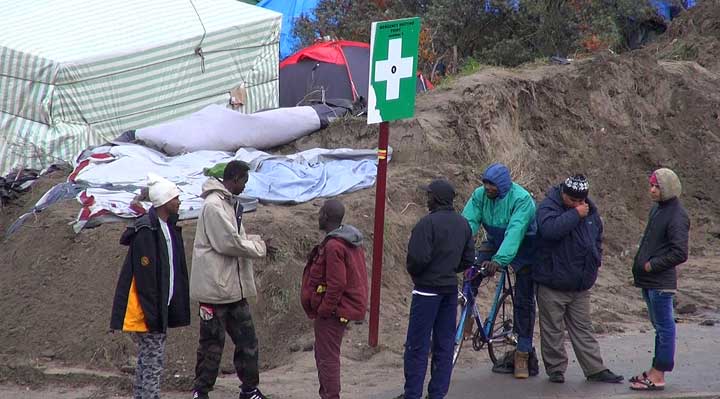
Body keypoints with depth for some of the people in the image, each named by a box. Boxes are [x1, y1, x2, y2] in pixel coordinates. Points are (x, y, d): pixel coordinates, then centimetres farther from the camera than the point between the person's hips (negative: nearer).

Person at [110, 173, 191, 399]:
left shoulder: (169, 227, 10)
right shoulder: (145, 232, -19)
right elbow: (145, 276, -21)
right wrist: (153, 313, -21)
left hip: (160, 307, 9)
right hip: (146, 309, -9)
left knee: (148, 358, 15)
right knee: (153, 358, -6)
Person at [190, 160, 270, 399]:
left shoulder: (230, 204, 14)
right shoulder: (214, 205, -17)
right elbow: (229, 243, -21)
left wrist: (256, 240, 2)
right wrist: (259, 248, -8)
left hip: (234, 287, 9)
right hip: (215, 287, -9)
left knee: (247, 340, 12)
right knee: (212, 344, -1)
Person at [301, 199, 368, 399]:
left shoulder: (333, 246, -22)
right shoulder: (352, 242, 9)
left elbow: (336, 285, -25)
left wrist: (322, 311, -16)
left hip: (333, 311, -10)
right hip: (347, 307, 10)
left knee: (327, 357, -4)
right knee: (324, 354, 20)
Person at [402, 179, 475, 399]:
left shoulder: (429, 222, -17)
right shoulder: (463, 224, 8)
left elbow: (419, 257, -22)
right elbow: (468, 259, 11)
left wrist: (413, 272, -3)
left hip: (428, 288, -7)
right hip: (451, 288, 7)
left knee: (417, 347, -2)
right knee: (444, 345, 11)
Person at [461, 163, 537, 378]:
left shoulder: (521, 199, -29)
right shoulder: (480, 195, -13)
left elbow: (515, 232, -39)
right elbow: (468, 222, -21)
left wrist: (498, 260, -51)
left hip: (522, 249, -5)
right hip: (495, 243, 5)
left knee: (524, 301, -4)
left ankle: (522, 354, 2)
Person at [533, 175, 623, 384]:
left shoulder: (590, 211, 8)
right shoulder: (548, 207, -13)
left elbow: (597, 238, 25)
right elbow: (550, 229, -35)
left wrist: (596, 259, 14)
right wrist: (575, 215, -28)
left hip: (580, 286, 5)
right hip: (552, 284, -5)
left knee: (583, 329, 12)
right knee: (553, 330, 3)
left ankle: (595, 369, 13)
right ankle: (555, 369, 14)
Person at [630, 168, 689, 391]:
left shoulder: (676, 216, -17)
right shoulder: (657, 209, 12)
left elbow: (679, 254, -21)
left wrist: (652, 265, -15)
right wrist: (641, 264, 10)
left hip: (661, 283, -10)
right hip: (650, 281, 10)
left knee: (664, 327, -3)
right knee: (659, 325, 16)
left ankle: (658, 376, 0)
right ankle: (656, 371, 24)